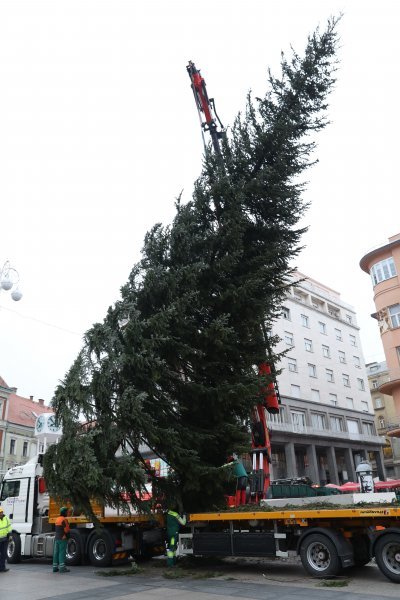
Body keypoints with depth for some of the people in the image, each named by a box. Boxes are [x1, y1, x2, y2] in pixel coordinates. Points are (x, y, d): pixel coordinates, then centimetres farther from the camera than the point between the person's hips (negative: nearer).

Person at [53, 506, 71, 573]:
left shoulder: (57, 519, 13)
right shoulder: (64, 519, -14)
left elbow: (57, 529, 15)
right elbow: (67, 530, -15)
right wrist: (68, 536, 4)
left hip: (56, 538, 8)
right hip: (63, 538, -8)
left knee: (56, 553, 9)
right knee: (62, 553, -6)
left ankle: (55, 567, 12)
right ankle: (62, 567, -6)